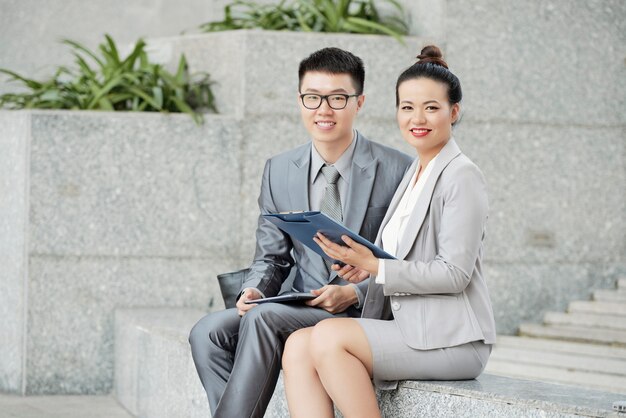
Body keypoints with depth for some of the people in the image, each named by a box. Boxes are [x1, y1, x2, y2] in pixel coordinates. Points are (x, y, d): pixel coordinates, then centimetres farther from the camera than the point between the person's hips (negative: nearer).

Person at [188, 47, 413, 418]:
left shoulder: (397, 171, -4)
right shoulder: (279, 171, 11)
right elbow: (272, 257, 14)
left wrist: (354, 293, -19)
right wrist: (255, 290, -8)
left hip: (365, 313, -5)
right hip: (303, 309, 5)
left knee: (263, 318, -30)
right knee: (209, 332, -20)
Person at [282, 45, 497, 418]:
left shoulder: (462, 177, -9)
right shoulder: (414, 175, 19)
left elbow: (454, 273, -16)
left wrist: (374, 266, -15)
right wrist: (362, 262, 1)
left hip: (452, 340, -8)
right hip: (409, 329, 8)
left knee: (329, 336, -24)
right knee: (299, 346, -12)